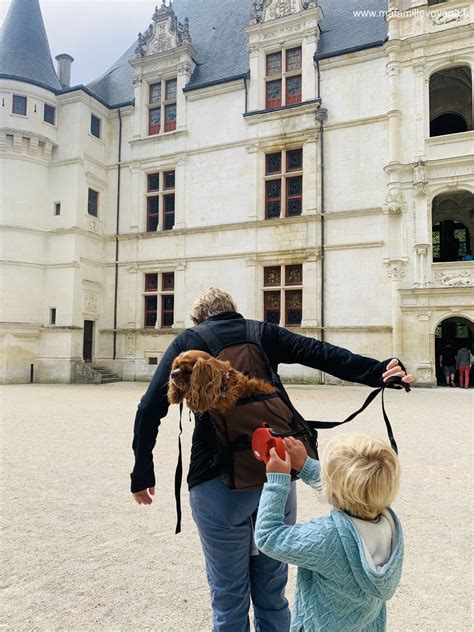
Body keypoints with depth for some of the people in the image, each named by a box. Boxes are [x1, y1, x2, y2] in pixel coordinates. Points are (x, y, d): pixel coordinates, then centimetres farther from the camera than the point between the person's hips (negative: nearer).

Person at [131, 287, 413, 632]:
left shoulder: (187, 341, 6)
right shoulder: (263, 333, 11)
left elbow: (150, 409, 1)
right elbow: (320, 353, -3)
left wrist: (143, 473, 8)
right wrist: (379, 371, -9)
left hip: (219, 483, -2)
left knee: (229, 599, 15)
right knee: (272, 594, 21)